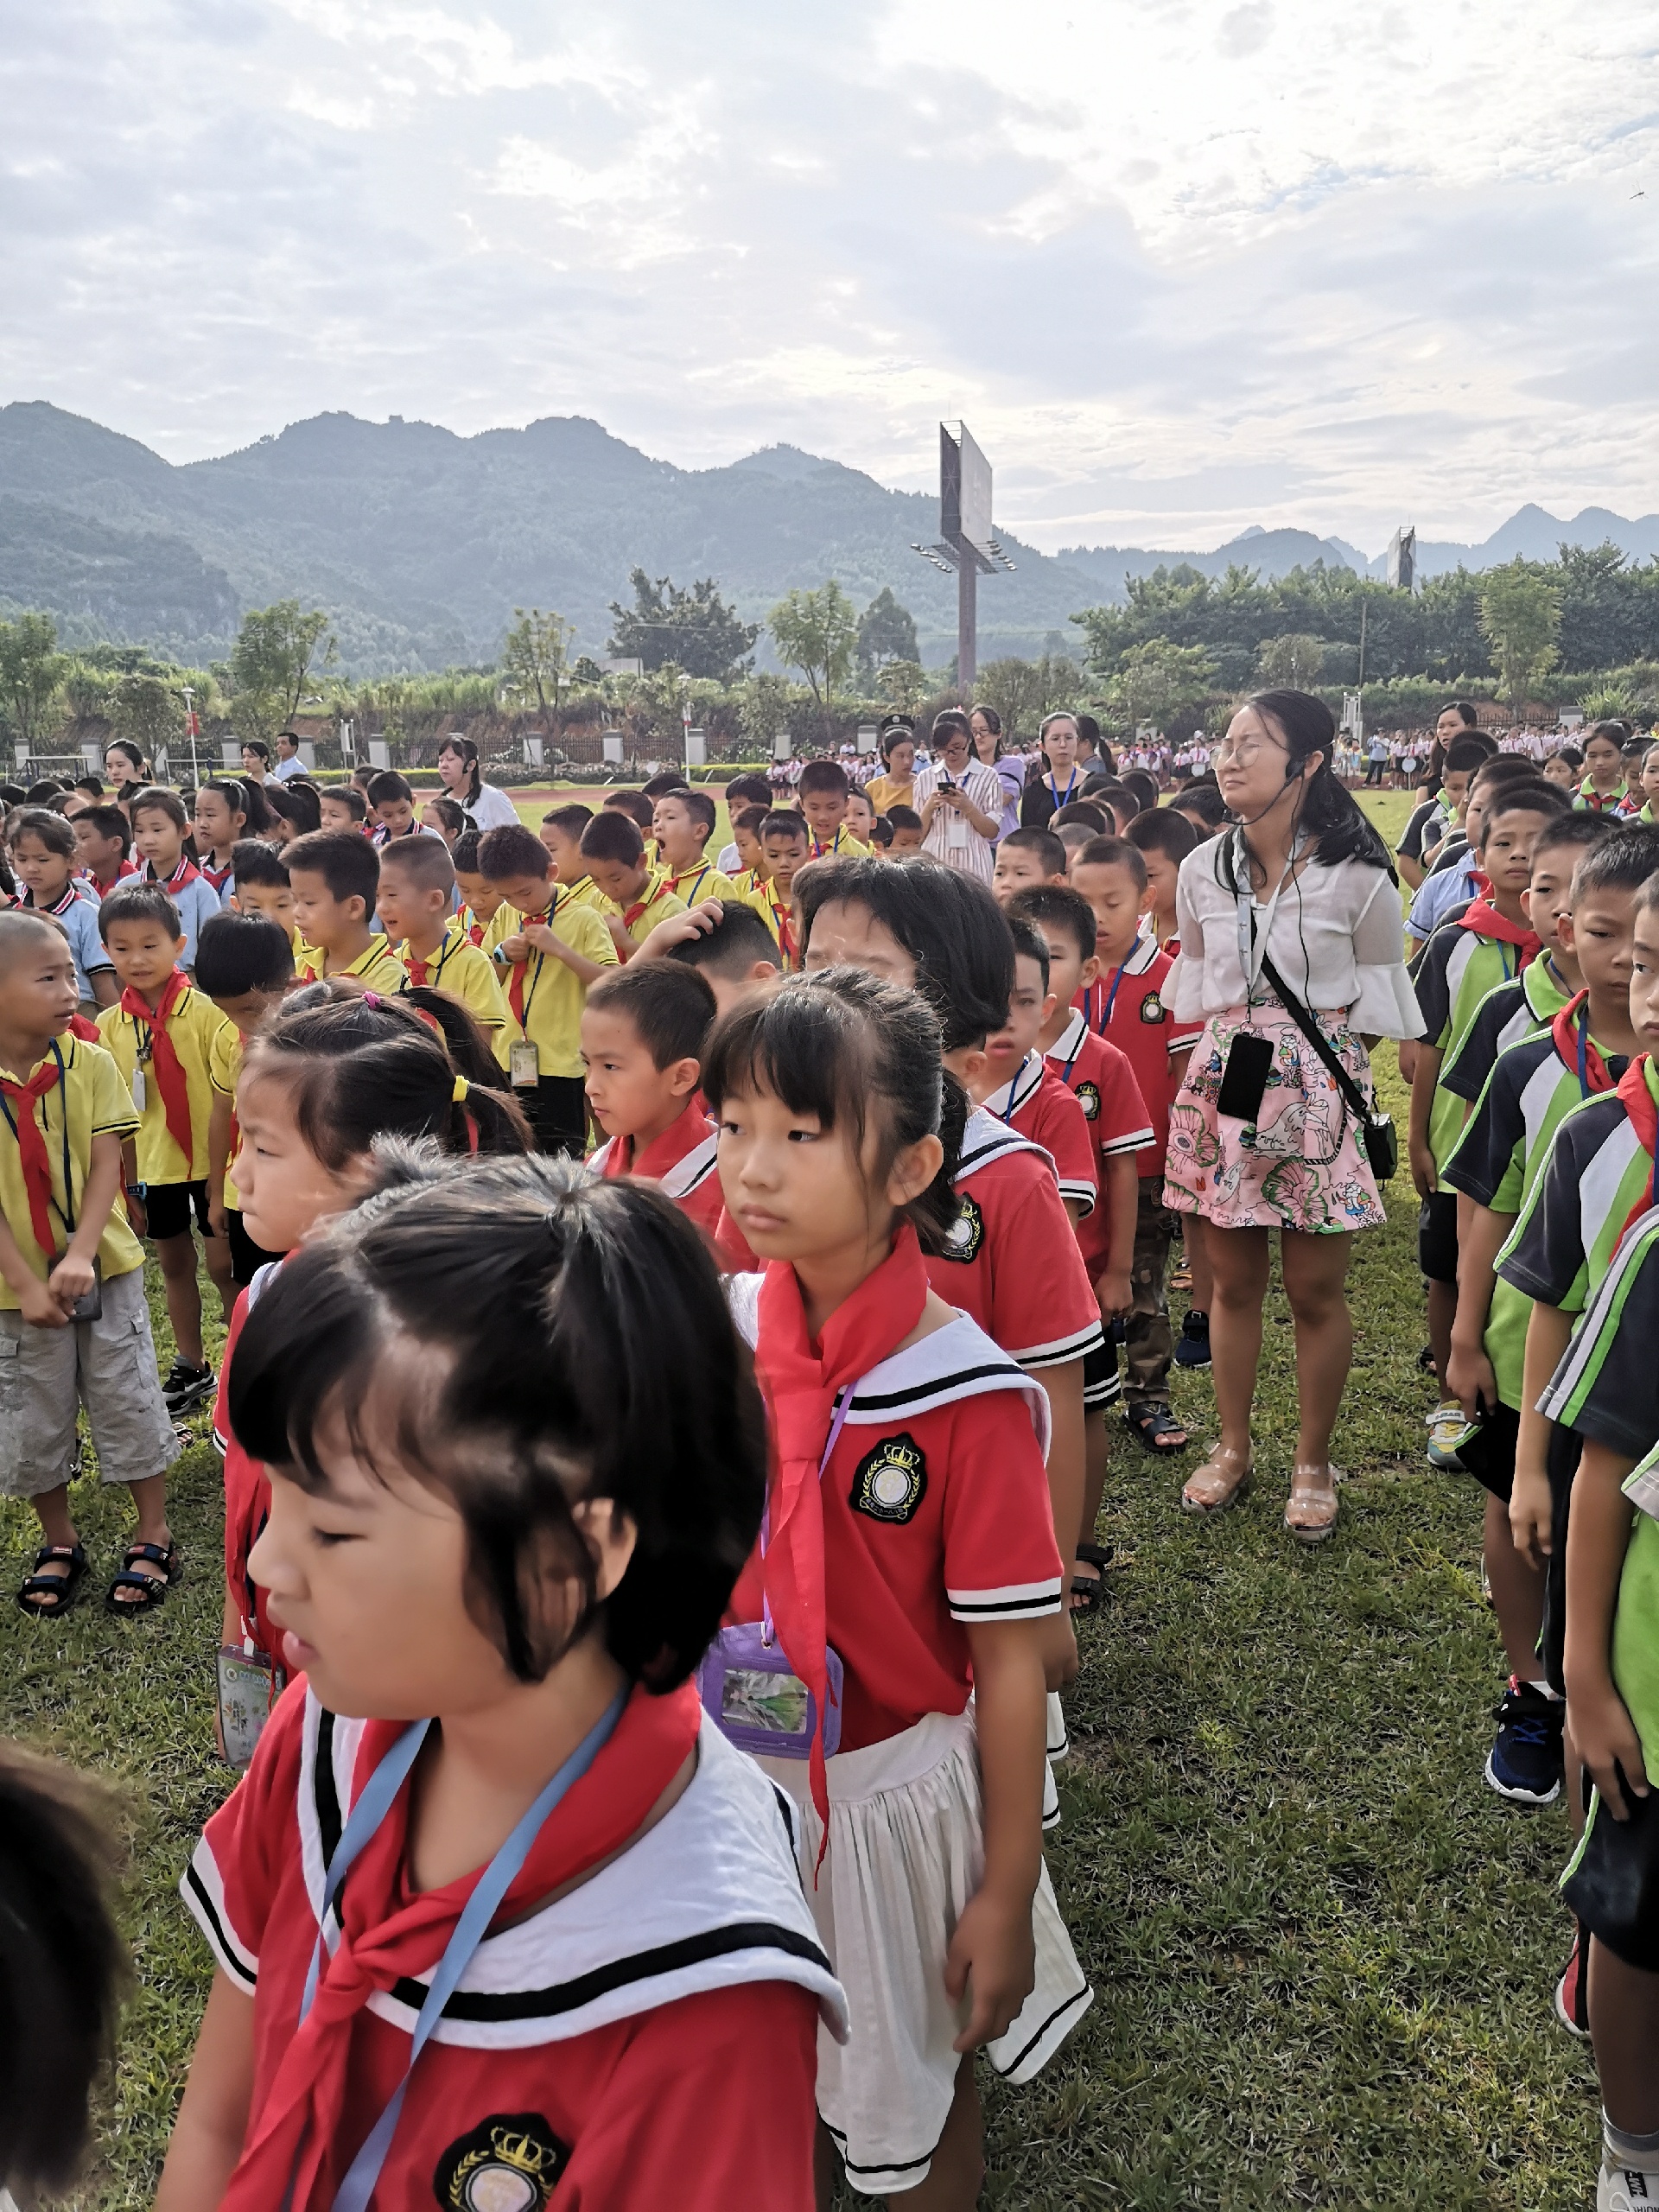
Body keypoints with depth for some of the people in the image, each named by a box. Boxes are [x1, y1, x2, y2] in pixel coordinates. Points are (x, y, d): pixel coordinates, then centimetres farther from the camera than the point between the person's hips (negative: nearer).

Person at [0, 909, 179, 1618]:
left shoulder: (91, 1063, -9)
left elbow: (106, 1166, -10)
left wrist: (79, 1254, -22)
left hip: (105, 1267, 0)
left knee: (129, 1402, 8)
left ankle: (154, 1538, 23)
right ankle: (59, 1544, 33)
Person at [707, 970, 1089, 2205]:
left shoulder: (965, 1395, -23)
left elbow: (1010, 1660, -15)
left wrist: (1006, 1893, -9)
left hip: (895, 1791, -4)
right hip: (739, 1778, 4)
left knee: (913, 2096, 21)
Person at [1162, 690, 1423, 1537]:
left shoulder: (1357, 877, -8)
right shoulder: (1202, 870, 3)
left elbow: (1380, 991, 2)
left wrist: (1325, 1039, -2)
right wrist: (1225, 1041, 13)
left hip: (1319, 1088, -3)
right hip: (1224, 1085, 3)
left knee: (1315, 1290, 5)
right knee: (1234, 1280, 12)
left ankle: (1312, 1463, 24)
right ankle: (1233, 1447, 29)